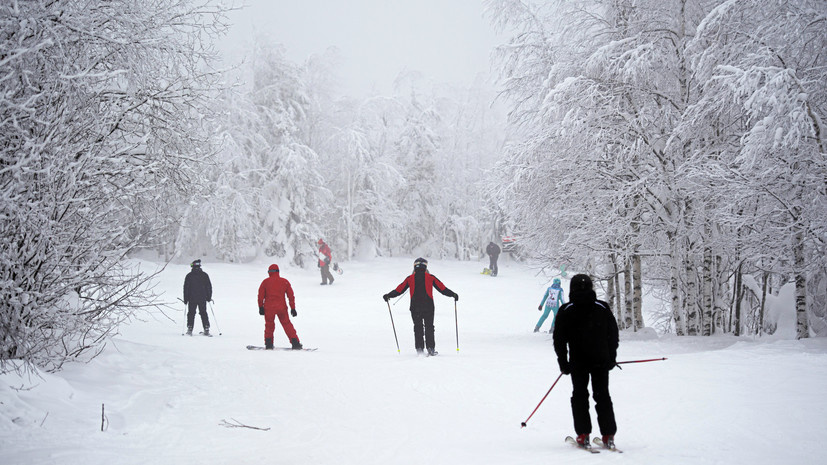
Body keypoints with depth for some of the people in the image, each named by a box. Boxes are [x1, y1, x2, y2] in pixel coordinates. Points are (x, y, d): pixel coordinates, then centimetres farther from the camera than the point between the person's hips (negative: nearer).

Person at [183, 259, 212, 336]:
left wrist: (185, 299, 4)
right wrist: (209, 297, 14)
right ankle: (206, 329, 2)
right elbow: (209, 287, 6)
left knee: (191, 313, 7)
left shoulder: (189, 275, -3)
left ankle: (190, 329, 0)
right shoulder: (205, 275, 3)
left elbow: (186, 288, -2)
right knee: (203, 313, 8)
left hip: (192, 299, -2)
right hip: (202, 299, 2)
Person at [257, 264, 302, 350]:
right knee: (287, 324, 8)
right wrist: (293, 308, 9)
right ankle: (295, 343, 1)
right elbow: (291, 296, 5)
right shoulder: (285, 282, 4)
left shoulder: (265, 282, 0)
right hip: (282, 307, 1)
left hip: (269, 307, -1)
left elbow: (260, 295, -1)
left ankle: (269, 344, 10)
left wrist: (261, 307, 7)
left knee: (269, 325, 15)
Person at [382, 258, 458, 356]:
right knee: (429, 327, 6)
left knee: (418, 327, 9)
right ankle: (430, 348, -1)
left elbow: (399, 290, 6)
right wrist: (453, 294, 12)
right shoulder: (430, 277, 2)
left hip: (415, 307, 1)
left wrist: (388, 296, 16)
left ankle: (419, 348, 2)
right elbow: (442, 288, 3)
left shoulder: (410, 278, 4)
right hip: (428, 306, -1)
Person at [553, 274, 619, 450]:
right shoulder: (603, 308, 2)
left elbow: (559, 339, -2)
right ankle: (608, 436, 6)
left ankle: (583, 435, -1)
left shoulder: (565, 311, -4)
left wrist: (563, 362, 5)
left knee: (580, 396, 7)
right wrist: (611, 358, 15)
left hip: (578, 362, -2)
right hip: (601, 361, 2)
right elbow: (613, 334, 7)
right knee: (603, 396, 9)